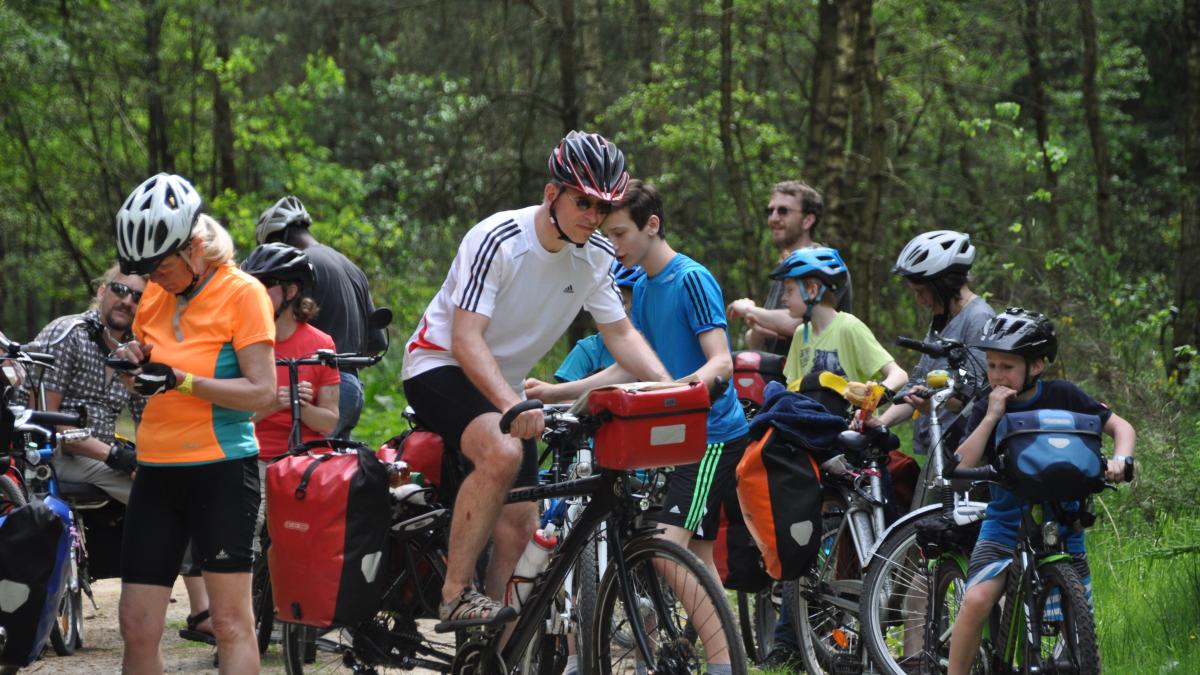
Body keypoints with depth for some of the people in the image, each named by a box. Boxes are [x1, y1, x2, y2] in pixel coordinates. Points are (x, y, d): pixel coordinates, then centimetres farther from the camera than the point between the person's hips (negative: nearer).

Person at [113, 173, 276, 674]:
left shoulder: (242, 292, -8)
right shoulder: (155, 294, 10)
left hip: (221, 468, -6)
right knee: (137, 626, 1)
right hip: (157, 469, 6)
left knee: (231, 622, -4)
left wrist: (180, 380, -23)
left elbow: (261, 391, -14)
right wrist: (135, 361, -1)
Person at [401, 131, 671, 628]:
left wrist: (668, 387, -15)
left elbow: (620, 333, 3)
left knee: (520, 523, 0)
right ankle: (456, 596, -27)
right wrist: (510, 404, -47)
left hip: (503, 384, 8)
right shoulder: (497, 241, -26)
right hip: (440, 366, -7)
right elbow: (466, 340, -32)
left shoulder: (595, 256, -4)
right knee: (503, 454, -35)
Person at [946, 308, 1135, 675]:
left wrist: (1119, 459, -19)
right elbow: (960, 469, -14)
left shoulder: (1063, 397, -4)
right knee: (976, 600, -26)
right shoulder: (987, 410, -2)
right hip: (1004, 529, 0)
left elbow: (1121, 427, 2)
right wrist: (992, 417, -20)